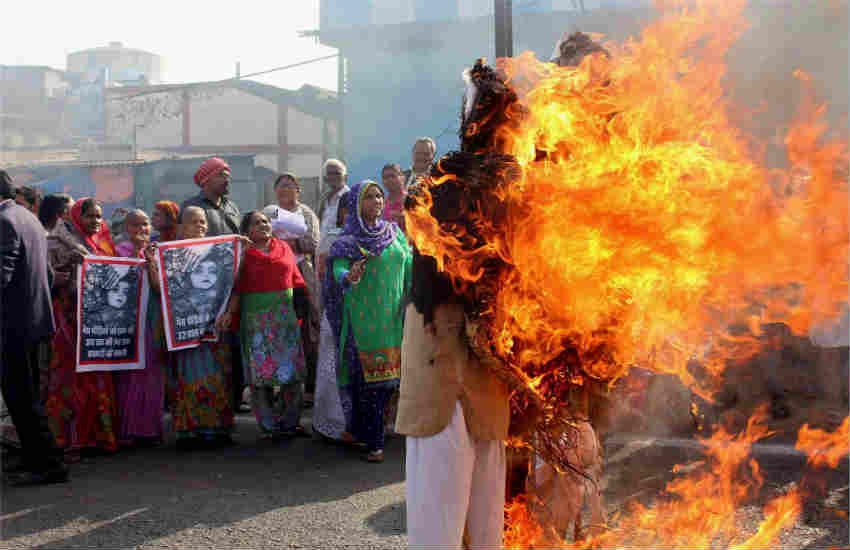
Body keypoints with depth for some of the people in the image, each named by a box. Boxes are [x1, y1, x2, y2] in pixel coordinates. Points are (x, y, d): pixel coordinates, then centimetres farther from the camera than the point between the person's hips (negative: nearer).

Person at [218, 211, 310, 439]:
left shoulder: (284, 247, 10)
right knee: (261, 370, -1)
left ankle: (290, 421, 14)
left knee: (292, 369, 3)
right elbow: (237, 288, -5)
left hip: (286, 315, 3)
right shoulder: (244, 253, 1)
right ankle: (269, 425, 7)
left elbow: (296, 279, 12)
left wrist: (301, 307, 5)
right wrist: (229, 312, -18)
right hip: (256, 317, -3)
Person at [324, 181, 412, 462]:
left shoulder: (395, 233, 12)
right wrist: (349, 277, -38)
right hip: (363, 318, -4)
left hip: (393, 316, 4)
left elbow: (410, 267, 12)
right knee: (368, 376, -5)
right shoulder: (347, 241, -2)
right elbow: (338, 270, -16)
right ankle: (373, 442, 4)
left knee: (388, 374, 5)